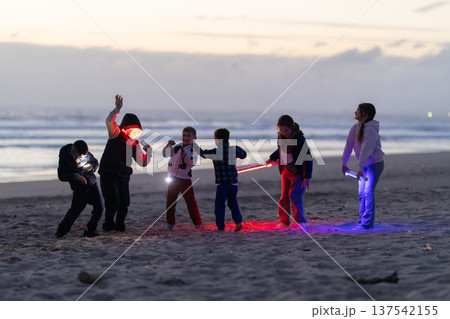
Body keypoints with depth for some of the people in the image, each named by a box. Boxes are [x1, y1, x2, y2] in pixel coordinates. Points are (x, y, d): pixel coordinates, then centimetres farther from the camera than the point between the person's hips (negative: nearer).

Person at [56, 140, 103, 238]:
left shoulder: (86, 154, -1)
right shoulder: (64, 158, -14)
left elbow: (96, 162, 13)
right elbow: (61, 176, -19)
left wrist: (91, 167, -11)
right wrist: (75, 176, -33)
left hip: (92, 183, 5)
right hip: (79, 188, -5)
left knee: (99, 208, -2)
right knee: (75, 209, -14)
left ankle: (90, 231, 11)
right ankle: (61, 231, 0)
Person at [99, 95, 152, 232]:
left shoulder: (135, 145, 12)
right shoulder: (116, 133, -1)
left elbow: (143, 163, 10)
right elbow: (109, 121, -21)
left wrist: (149, 151, -5)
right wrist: (118, 108, -24)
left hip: (123, 176, 5)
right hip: (108, 173, -5)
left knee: (124, 203, -4)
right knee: (113, 201, -15)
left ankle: (119, 225, 17)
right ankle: (108, 225, 4)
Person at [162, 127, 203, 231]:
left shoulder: (194, 150, -3)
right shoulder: (177, 147, 7)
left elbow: (192, 163, -14)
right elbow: (165, 154, 5)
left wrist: (185, 157, -31)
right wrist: (168, 146, -12)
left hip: (185, 179, -3)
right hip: (173, 177, 4)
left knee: (190, 201, -4)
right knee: (170, 201, 5)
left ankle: (197, 223, 4)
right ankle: (170, 223, 17)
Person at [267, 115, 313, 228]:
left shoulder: (300, 139, -25)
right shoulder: (281, 136, -4)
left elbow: (308, 158, -21)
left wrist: (307, 177, -23)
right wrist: (272, 158, 15)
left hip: (298, 173, -7)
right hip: (286, 171, 7)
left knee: (294, 194, -15)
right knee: (284, 195, 6)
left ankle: (301, 221, -6)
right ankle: (284, 221, 15)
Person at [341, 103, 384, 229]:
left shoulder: (370, 130, -23)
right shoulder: (355, 128, 2)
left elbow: (366, 150, -29)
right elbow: (349, 145, 8)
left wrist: (360, 169, -33)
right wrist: (344, 164, 11)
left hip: (375, 163, -8)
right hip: (364, 165, 8)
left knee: (368, 192, -14)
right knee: (361, 193, 9)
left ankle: (367, 223, -12)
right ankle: (361, 222, 16)